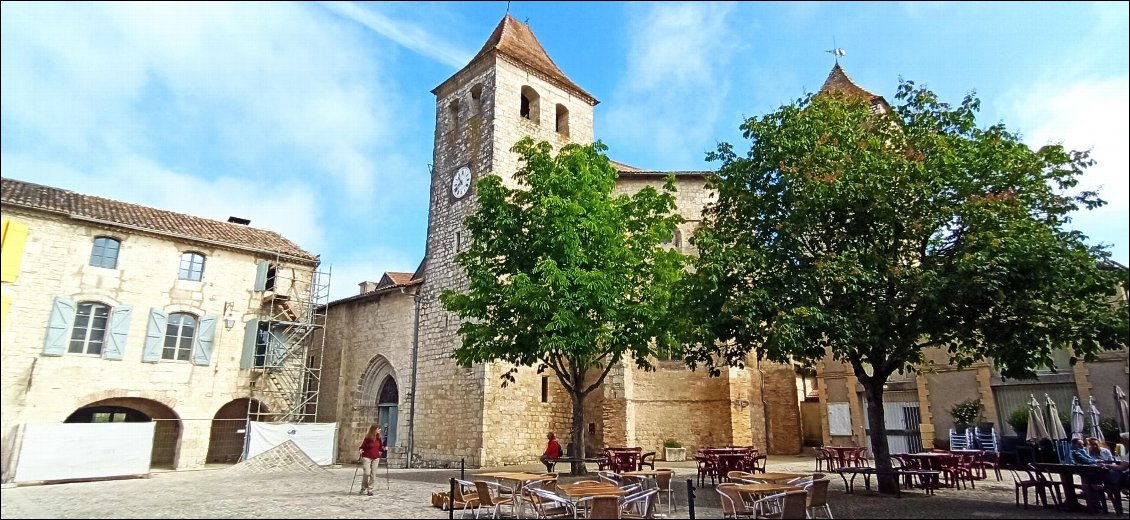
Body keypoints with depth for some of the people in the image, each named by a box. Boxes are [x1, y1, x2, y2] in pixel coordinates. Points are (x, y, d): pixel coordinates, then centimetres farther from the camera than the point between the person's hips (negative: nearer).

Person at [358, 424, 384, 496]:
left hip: (376, 458, 5)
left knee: (373, 475, 0)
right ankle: (363, 489, 9)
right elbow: (362, 446, -4)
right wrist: (360, 450, -24)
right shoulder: (368, 438, -10)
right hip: (367, 458, -4)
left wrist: (384, 449, -7)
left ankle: (370, 489, 11)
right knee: (367, 473, -11)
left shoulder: (379, 438, 4)